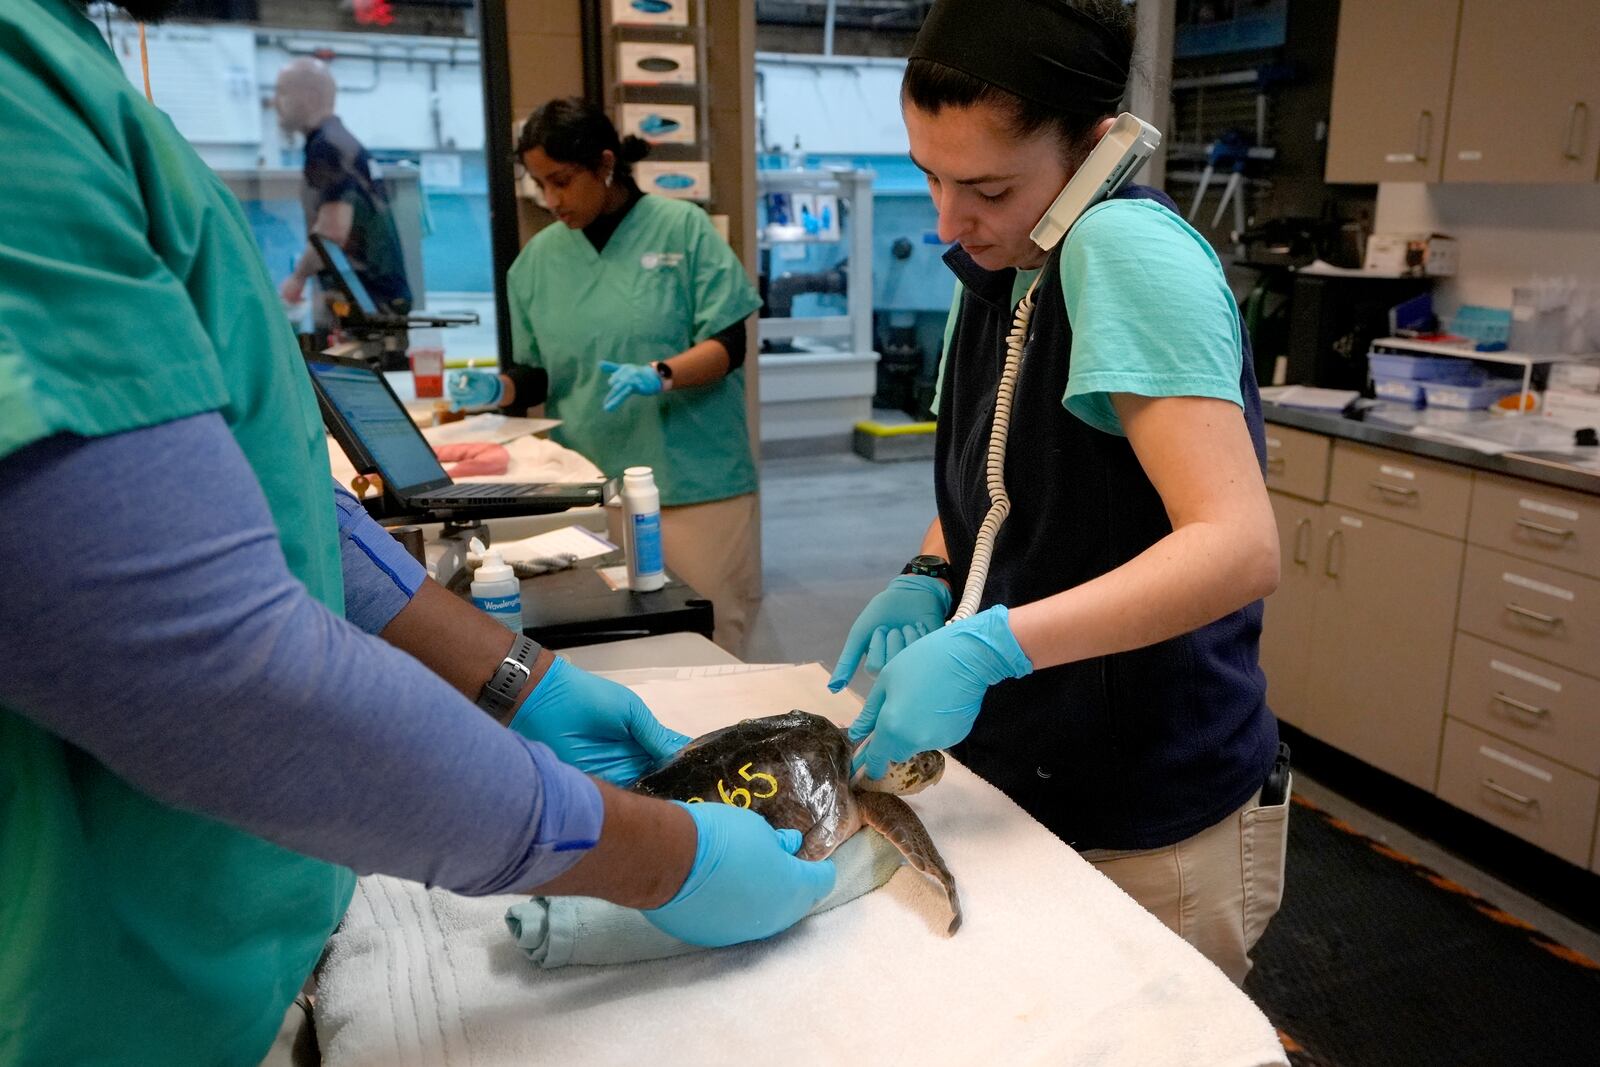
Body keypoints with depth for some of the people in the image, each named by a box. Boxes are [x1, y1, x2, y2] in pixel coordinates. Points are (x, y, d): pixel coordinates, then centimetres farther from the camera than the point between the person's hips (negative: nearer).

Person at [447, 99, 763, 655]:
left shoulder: (681, 228, -2)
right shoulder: (539, 256, 9)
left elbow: (728, 345, -6)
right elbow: (537, 371, 14)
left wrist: (660, 375, -23)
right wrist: (499, 389, -7)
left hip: (692, 481, -2)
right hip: (589, 486, 3)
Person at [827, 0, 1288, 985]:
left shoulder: (1125, 245, -22)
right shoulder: (994, 267, 3)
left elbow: (1241, 546, -30)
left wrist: (983, 649, -35)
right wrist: (928, 580, -4)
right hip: (1021, 780, 8)